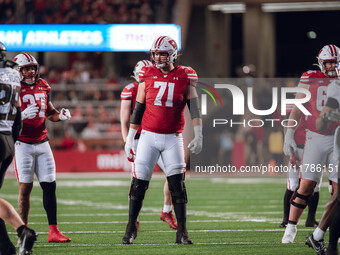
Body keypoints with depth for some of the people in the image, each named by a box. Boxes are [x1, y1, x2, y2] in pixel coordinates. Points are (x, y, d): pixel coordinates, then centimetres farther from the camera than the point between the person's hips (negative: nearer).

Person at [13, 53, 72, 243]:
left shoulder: (43, 87, 10)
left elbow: (49, 112, 21)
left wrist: (61, 116, 1)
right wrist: (23, 115, -28)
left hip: (42, 142, 5)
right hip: (23, 143, -5)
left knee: (49, 185, 1)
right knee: (25, 186, -7)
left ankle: (54, 231, 4)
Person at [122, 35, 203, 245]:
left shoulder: (185, 77, -1)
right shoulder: (148, 75, 4)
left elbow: (194, 107, -6)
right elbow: (138, 109, 10)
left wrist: (198, 136, -15)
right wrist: (130, 139, 9)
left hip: (172, 138, -1)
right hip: (148, 135, 1)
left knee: (178, 184, -6)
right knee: (139, 184, -1)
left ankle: (182, 233, -1)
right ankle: (131, 228, 12)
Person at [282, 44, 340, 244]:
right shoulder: (310, 79, 0)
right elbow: (297, 109, 3)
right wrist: (289, 135, -3)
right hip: (316, 137, -2)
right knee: (306, 184, -6)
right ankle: (291, 228, 1)